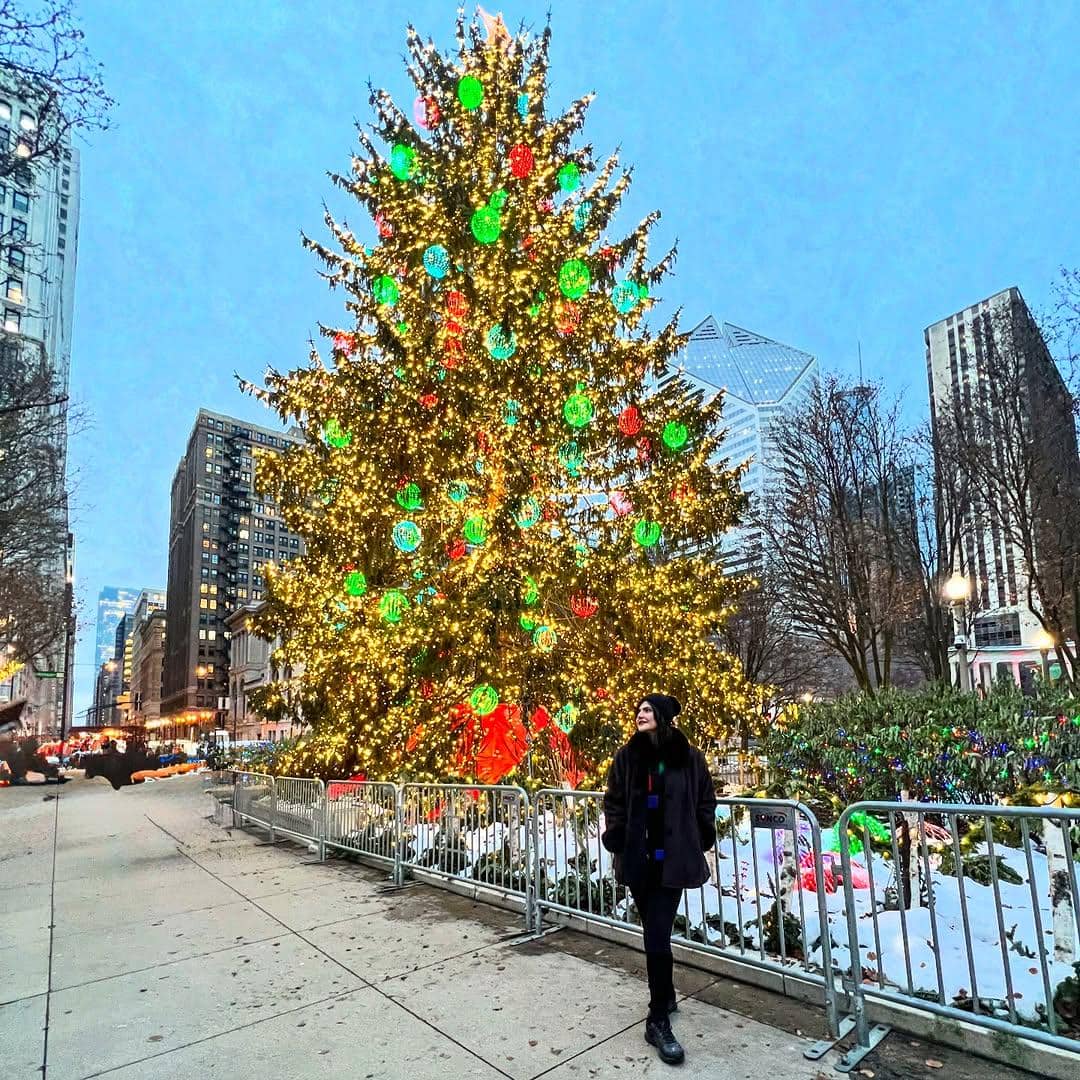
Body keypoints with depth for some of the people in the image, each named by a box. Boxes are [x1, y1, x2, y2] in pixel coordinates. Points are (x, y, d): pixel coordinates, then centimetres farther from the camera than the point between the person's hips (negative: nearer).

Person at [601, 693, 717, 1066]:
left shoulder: (689, 757, -4)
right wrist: (615, 841, -1)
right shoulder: (627, 757, 0)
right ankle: (666, 996, 35)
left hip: (672, 859, -2)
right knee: (655, 934, 14)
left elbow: (705, 803, 4)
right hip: (638, 859, 2)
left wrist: (700, 843, 3)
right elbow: (613, 803, 5)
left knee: (657, 936, -5)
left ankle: (658, 1020, 9)